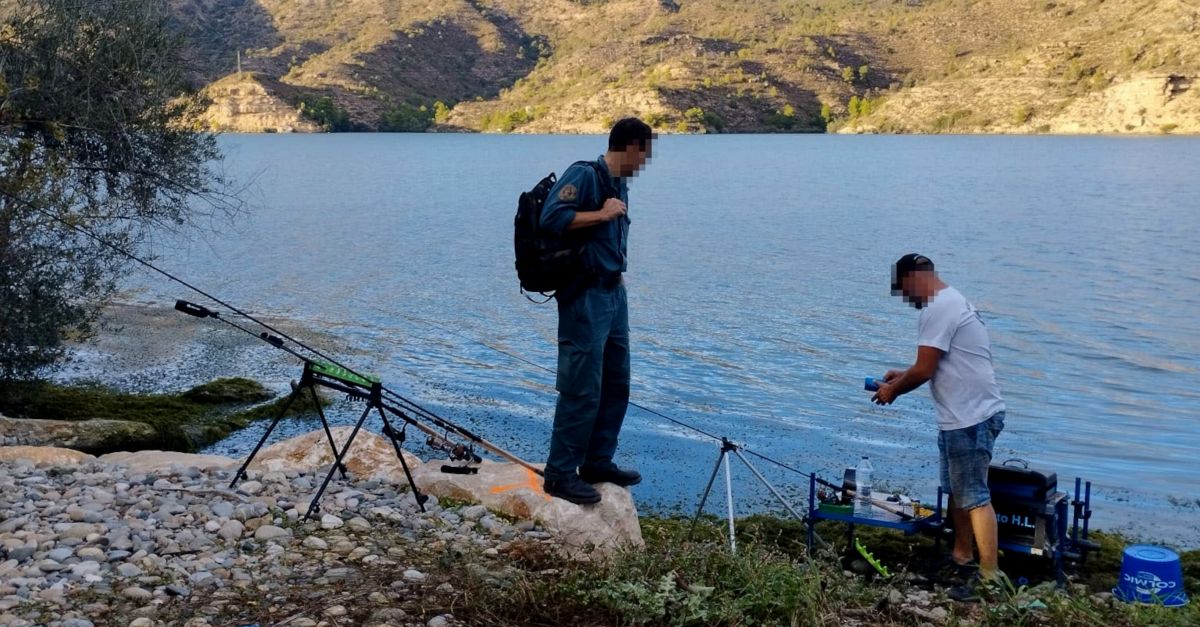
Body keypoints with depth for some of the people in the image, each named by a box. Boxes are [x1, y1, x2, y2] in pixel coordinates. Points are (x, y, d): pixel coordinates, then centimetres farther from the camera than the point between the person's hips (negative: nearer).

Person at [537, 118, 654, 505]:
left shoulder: (620, 183, 14)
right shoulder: (584, 175, -12)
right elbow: (552, 216, -24)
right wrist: (601, 214, -19)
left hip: (614, 294, 10)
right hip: (585, 297, -10)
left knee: (616, 384, 14)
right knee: (582, 389, -7)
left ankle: (598, 462, 25)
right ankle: (560, 474, 2)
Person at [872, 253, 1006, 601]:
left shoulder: (937, 309, -17)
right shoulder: (953, 301, 17)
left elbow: (925, 370, -17)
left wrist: (893, 390, -1)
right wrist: (903, 376, 19)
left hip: (970, 418, -11)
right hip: (967, 414, 11)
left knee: (974, 496, -7)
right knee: (958, 490, 21)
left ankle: (990, 576, -3)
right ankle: (961, 556, 34)